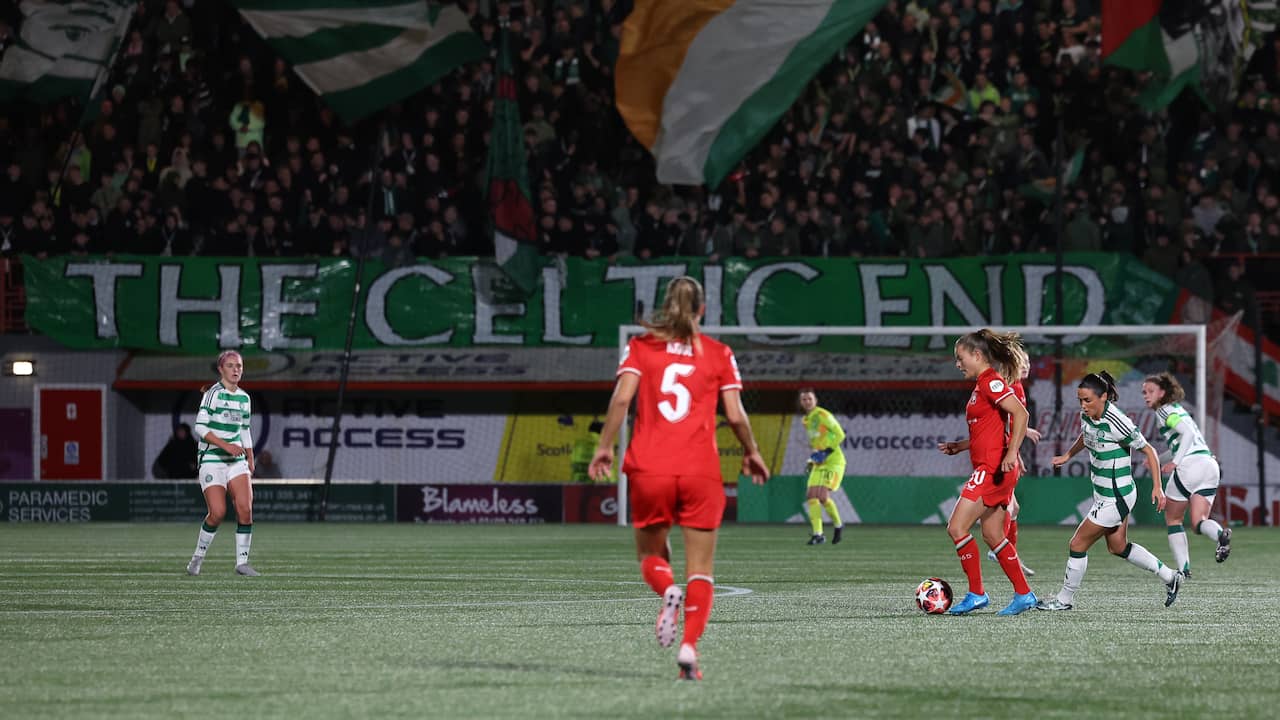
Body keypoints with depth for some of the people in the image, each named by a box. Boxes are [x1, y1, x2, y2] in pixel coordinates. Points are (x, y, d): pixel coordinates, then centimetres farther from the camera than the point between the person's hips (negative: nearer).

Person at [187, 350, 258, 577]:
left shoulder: (244, 397, 13)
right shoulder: (213, 394, -7)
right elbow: (200, 427, -13)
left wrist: (250, 461, 15)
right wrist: (225, 445, -21)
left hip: (236, 460, 5)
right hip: (211, 460, -5)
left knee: (245, 508, -11)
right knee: (217, 513, -14)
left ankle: (242, 561, -4)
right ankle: (198, 557, 7)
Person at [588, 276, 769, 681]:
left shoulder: (641, 347, 7)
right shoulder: (718, 354, 6)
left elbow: (622, 397, -7)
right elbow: (735, 415, 1)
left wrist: (604, 446, 1)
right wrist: (752, 453, 17)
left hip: (648, 469, 1)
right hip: (701, 472, -1)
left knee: (650, 554, 17)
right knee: (700, 569, 5)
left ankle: (668, 592, -17)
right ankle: (689, 647, -14)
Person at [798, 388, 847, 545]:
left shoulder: (823, 415, -11)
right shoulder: (806, 420, 15)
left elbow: (839, 435, -14)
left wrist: (825, 452, -19)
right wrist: (811, 461, 14)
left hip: (833, 461, -8)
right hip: (819, 463, 8)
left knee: (823, 496, -19)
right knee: (811, 496, -6)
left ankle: (838, 525, 4)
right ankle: (817, 534, -4)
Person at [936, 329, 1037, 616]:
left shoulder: (991, 381, -11)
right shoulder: (983, 384, 19)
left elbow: (1021, 414, -21)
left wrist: (1012, 453, -27)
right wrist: (959, 447, 22)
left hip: (993, 468, -10)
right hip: (987, 467, 10)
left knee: (956, 527, -11)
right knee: (993, 536, 12)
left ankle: (976, 593, -6)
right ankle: (1024, 595, 15)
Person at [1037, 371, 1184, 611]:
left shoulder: (1116, 423, -26)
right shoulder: (1087, 415, -2)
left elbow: (1148, 451, -18)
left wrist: (1157, 487, -21)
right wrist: (1067, 456, 22)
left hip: (1116, 498, -9)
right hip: (1104, 494, 9)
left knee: (1078, 544, -2)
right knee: (1118, 547, 21)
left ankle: (1064, 599, 14)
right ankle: (1170, 577, 32)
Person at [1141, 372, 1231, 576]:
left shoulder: (1165, 410, 0)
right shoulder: (1177, 410, 27)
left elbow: (1188, 432, -15)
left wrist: (1175, 462, -20)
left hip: (1190, 465, -8)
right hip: (1210, 465, 8)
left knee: (1173, 519, 9)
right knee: (1198, 522, -1)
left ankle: (1183, 568, 3)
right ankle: (1221, 534, -33)